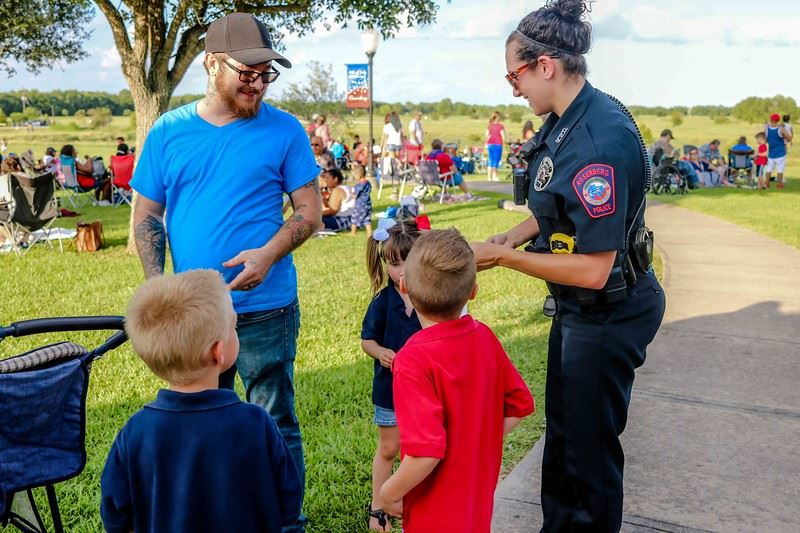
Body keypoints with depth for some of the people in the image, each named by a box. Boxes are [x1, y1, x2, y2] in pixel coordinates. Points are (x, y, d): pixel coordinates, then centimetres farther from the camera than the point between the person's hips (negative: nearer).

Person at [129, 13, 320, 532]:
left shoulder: (284, 131, -4)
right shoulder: (168, 132, 3)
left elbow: (310, 211, -3)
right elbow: (147, 216, 7)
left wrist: (270, 253, -21)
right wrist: (158, 284, -6)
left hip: (265, 312, -3)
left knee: (275, 426, 9)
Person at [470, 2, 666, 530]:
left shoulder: (601, 141, -29)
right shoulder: (566, 121, -1)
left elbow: (593, 270, -30)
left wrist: (503, 256, -21)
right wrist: (517, 234, 0)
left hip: (609, 314, -10)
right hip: (577, 308, 10)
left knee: (590, 444, 9)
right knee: (561, 428, 25)